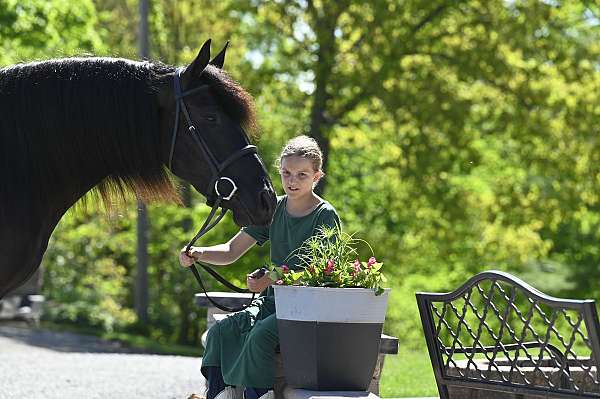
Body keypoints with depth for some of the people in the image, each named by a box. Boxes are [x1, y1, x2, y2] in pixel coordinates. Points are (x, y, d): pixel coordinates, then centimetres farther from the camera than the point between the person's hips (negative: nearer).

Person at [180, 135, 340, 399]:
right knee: (221, 331, -16)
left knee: (260, 334, -31)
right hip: (271, 301, 6)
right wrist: (199, 254, -10)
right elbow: (231, 251, 10)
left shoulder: (325, 216, -6)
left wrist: (270, 280, -23)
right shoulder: (274, 209, 11)